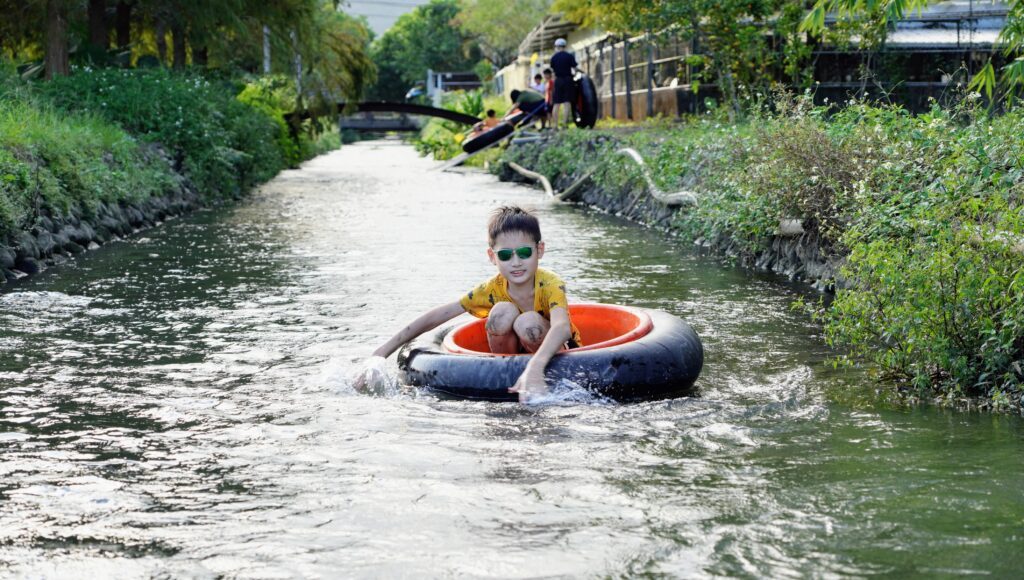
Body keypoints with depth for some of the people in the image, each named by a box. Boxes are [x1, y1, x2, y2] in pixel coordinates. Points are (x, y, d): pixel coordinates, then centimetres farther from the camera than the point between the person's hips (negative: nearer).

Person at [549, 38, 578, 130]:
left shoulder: (554, 57, 5)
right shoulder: (570, 56, -1)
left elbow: (553, 70, 5)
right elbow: (574, 69, -4)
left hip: (558, 80, 1)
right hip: (568, 79, -1)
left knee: (557, 104, 5)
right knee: (567, 102, -3)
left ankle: (556, 125, 3)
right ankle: (566, 123, -13)